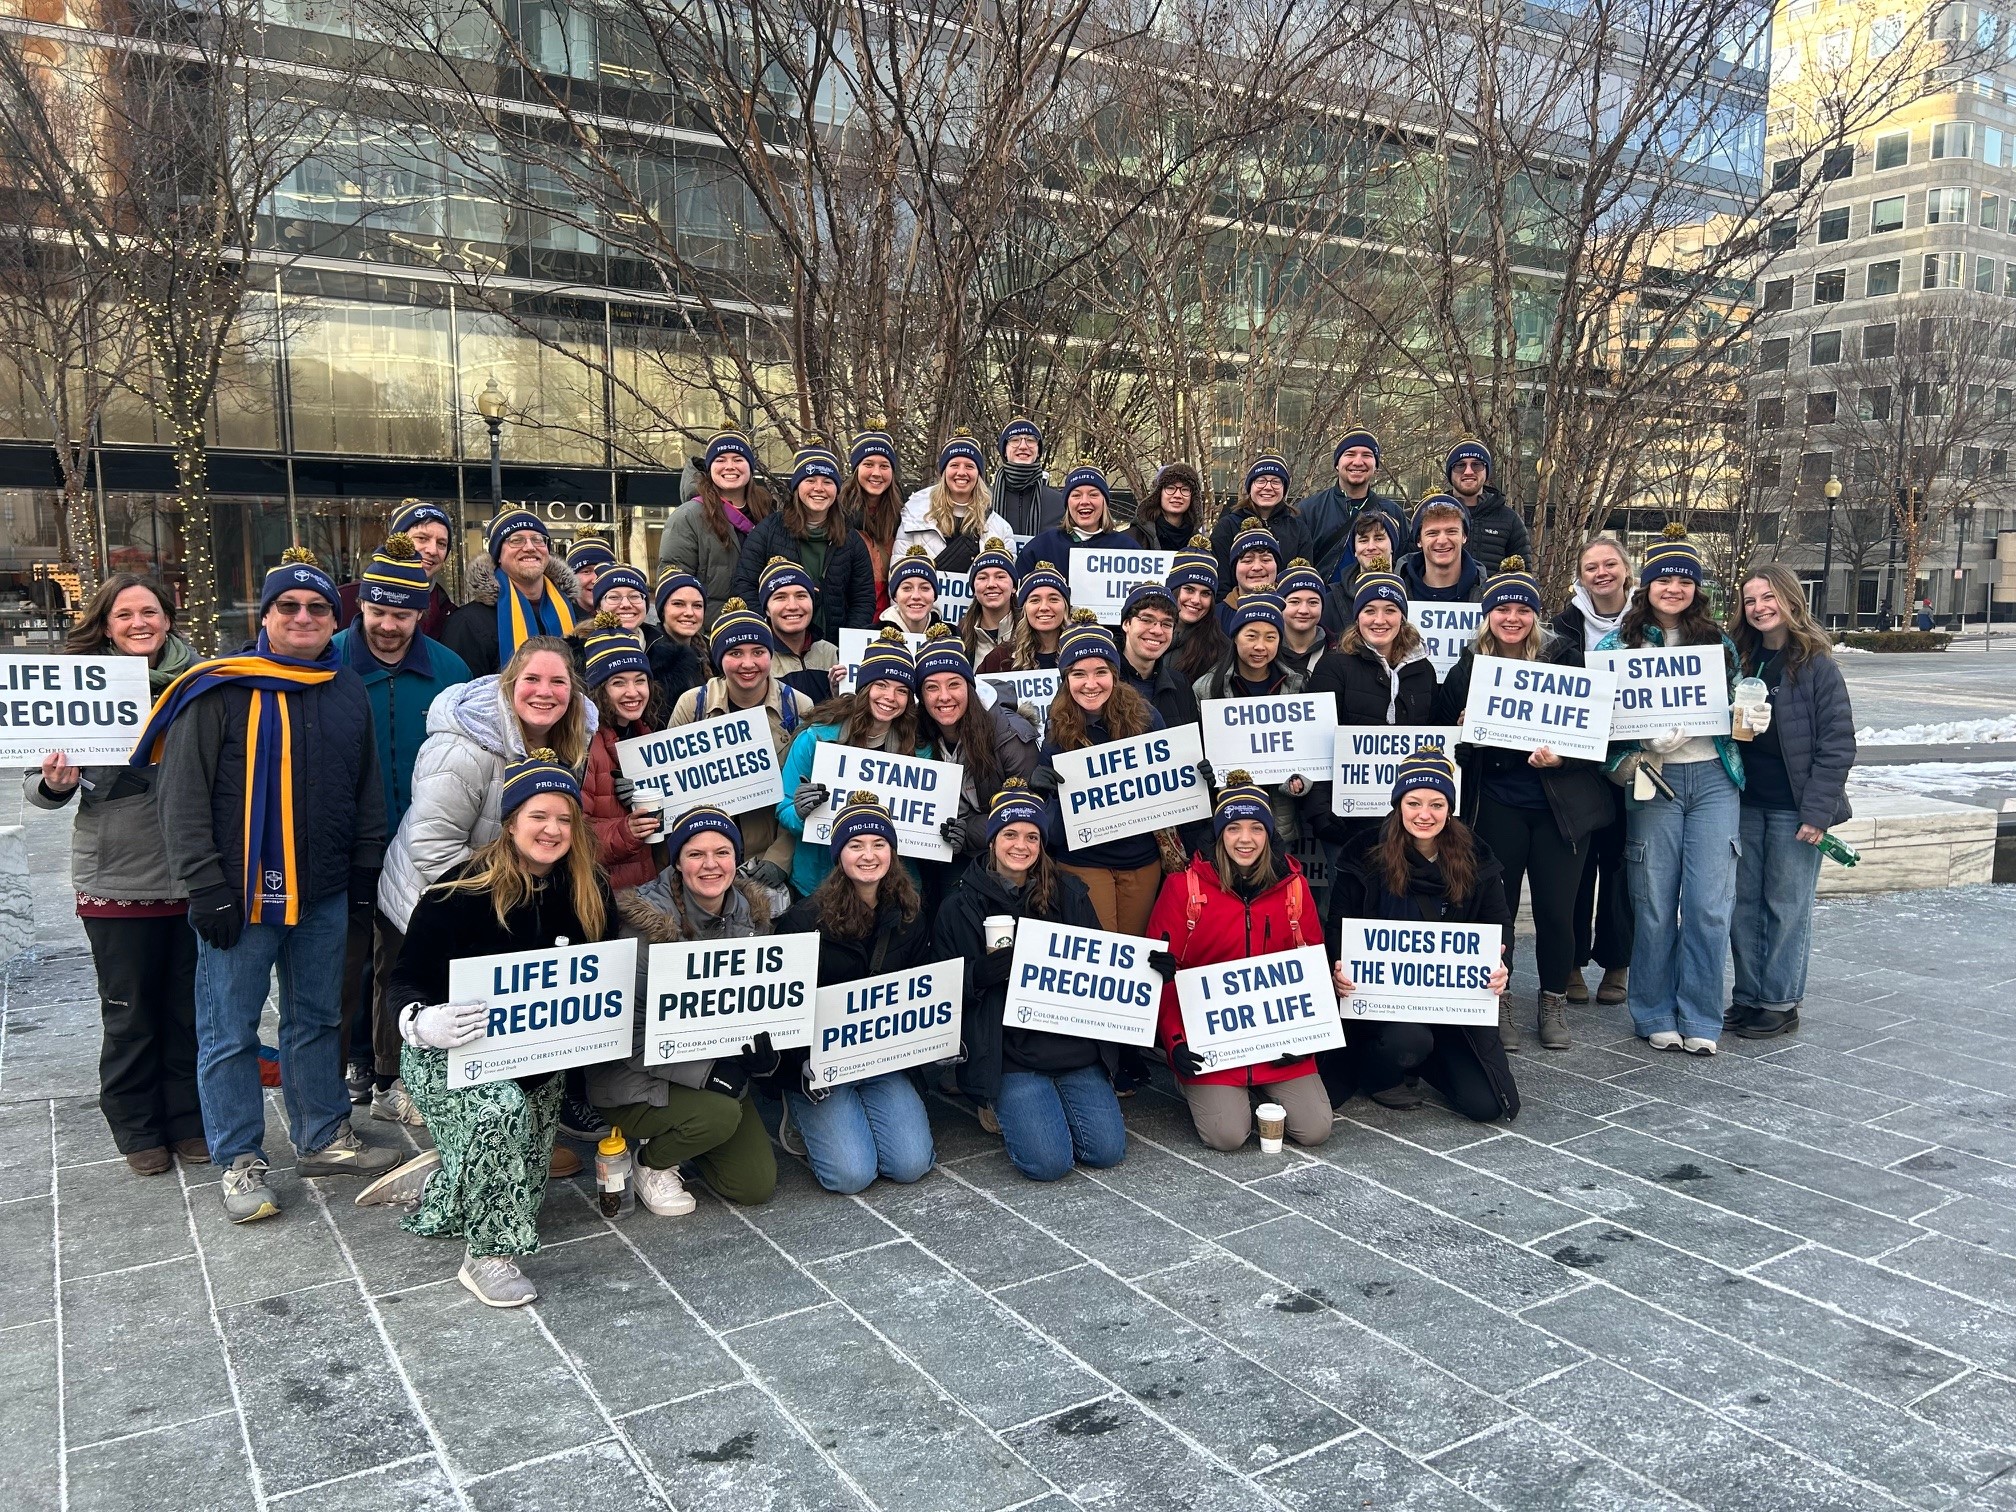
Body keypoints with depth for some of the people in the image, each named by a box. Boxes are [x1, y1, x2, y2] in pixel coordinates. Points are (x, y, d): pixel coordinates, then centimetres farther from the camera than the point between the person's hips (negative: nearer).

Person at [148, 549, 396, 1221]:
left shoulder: (349, 693, 8)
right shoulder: (218, 690, -8)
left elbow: (368, 788, 16)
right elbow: (182, 794, -10)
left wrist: (366, 863, 12)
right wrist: (205, 887, -13)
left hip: (324, 895, 5)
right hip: (241, 893, -4)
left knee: (317, 1020, 16)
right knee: (230, 1033, 5)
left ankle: (324, 1139, 29)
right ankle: (240, 1162, 18)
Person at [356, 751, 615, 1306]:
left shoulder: (589, 893, -6)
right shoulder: (463, 890, -20)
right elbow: (406, 980, -16)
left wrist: (624, 1008, -16)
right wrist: (421, 1023, -38)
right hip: (450, 1053, -5)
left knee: (517, 1200, 7)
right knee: (498, 1108, -38)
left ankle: (424, 1184, 35)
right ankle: (486, 1258, -18)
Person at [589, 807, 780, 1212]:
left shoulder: (751, 913, -2)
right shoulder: (648, 921, -21)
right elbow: (631, 1031, -21)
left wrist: (763, 1047, -13)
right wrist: (706, 1073, -28)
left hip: (719, 1070, 6)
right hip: (637, 1080, -6)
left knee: (757, 1186, 1)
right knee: (720, 1116, -32)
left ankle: (676, 1139, 27)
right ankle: (651, 1161, 1)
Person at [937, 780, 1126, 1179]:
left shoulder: (1069, 894, 9)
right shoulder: (961, 906, 3)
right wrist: (987, 970, -18)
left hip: (1075, 1041, 3)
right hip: (1009, 1052, -3)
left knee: (1107, 1151, -9)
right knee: (1049, 1161, -17)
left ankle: (1028, 1103, 19)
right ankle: (1001, 1104, 15)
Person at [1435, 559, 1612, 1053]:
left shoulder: (1561, 659, -1)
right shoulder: (1467, 668, 3)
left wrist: (1561, 756, -19)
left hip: (1559, 803, -1)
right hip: (1495, 805, 1)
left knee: (1556, 909, 3)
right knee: (1497, 905, 2)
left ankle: (1554, 1005, 21)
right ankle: (1497, 1004, 17)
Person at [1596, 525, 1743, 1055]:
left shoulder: (1718, 643, 11)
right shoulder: (1619, 643, 3)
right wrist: (1647, 739, -16)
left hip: (1714, 777, 2)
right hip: (1653, 781, -2)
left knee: (1709, 903, -2)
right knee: (1655, 904, 3)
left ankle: (1700, 1019, 10)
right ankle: (1655, 1015, 17)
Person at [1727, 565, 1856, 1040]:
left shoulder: (1816, 664, -7)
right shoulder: (1741, 660, 9)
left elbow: (1838, 744, -10)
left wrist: (1817, 812, -15)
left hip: (1793, 806, -5)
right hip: (1745, 802, 5)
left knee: (1787, 907, 2)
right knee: (1744, 904, 8)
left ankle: (1780, 1003, 11)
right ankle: (1748, 997, 18)